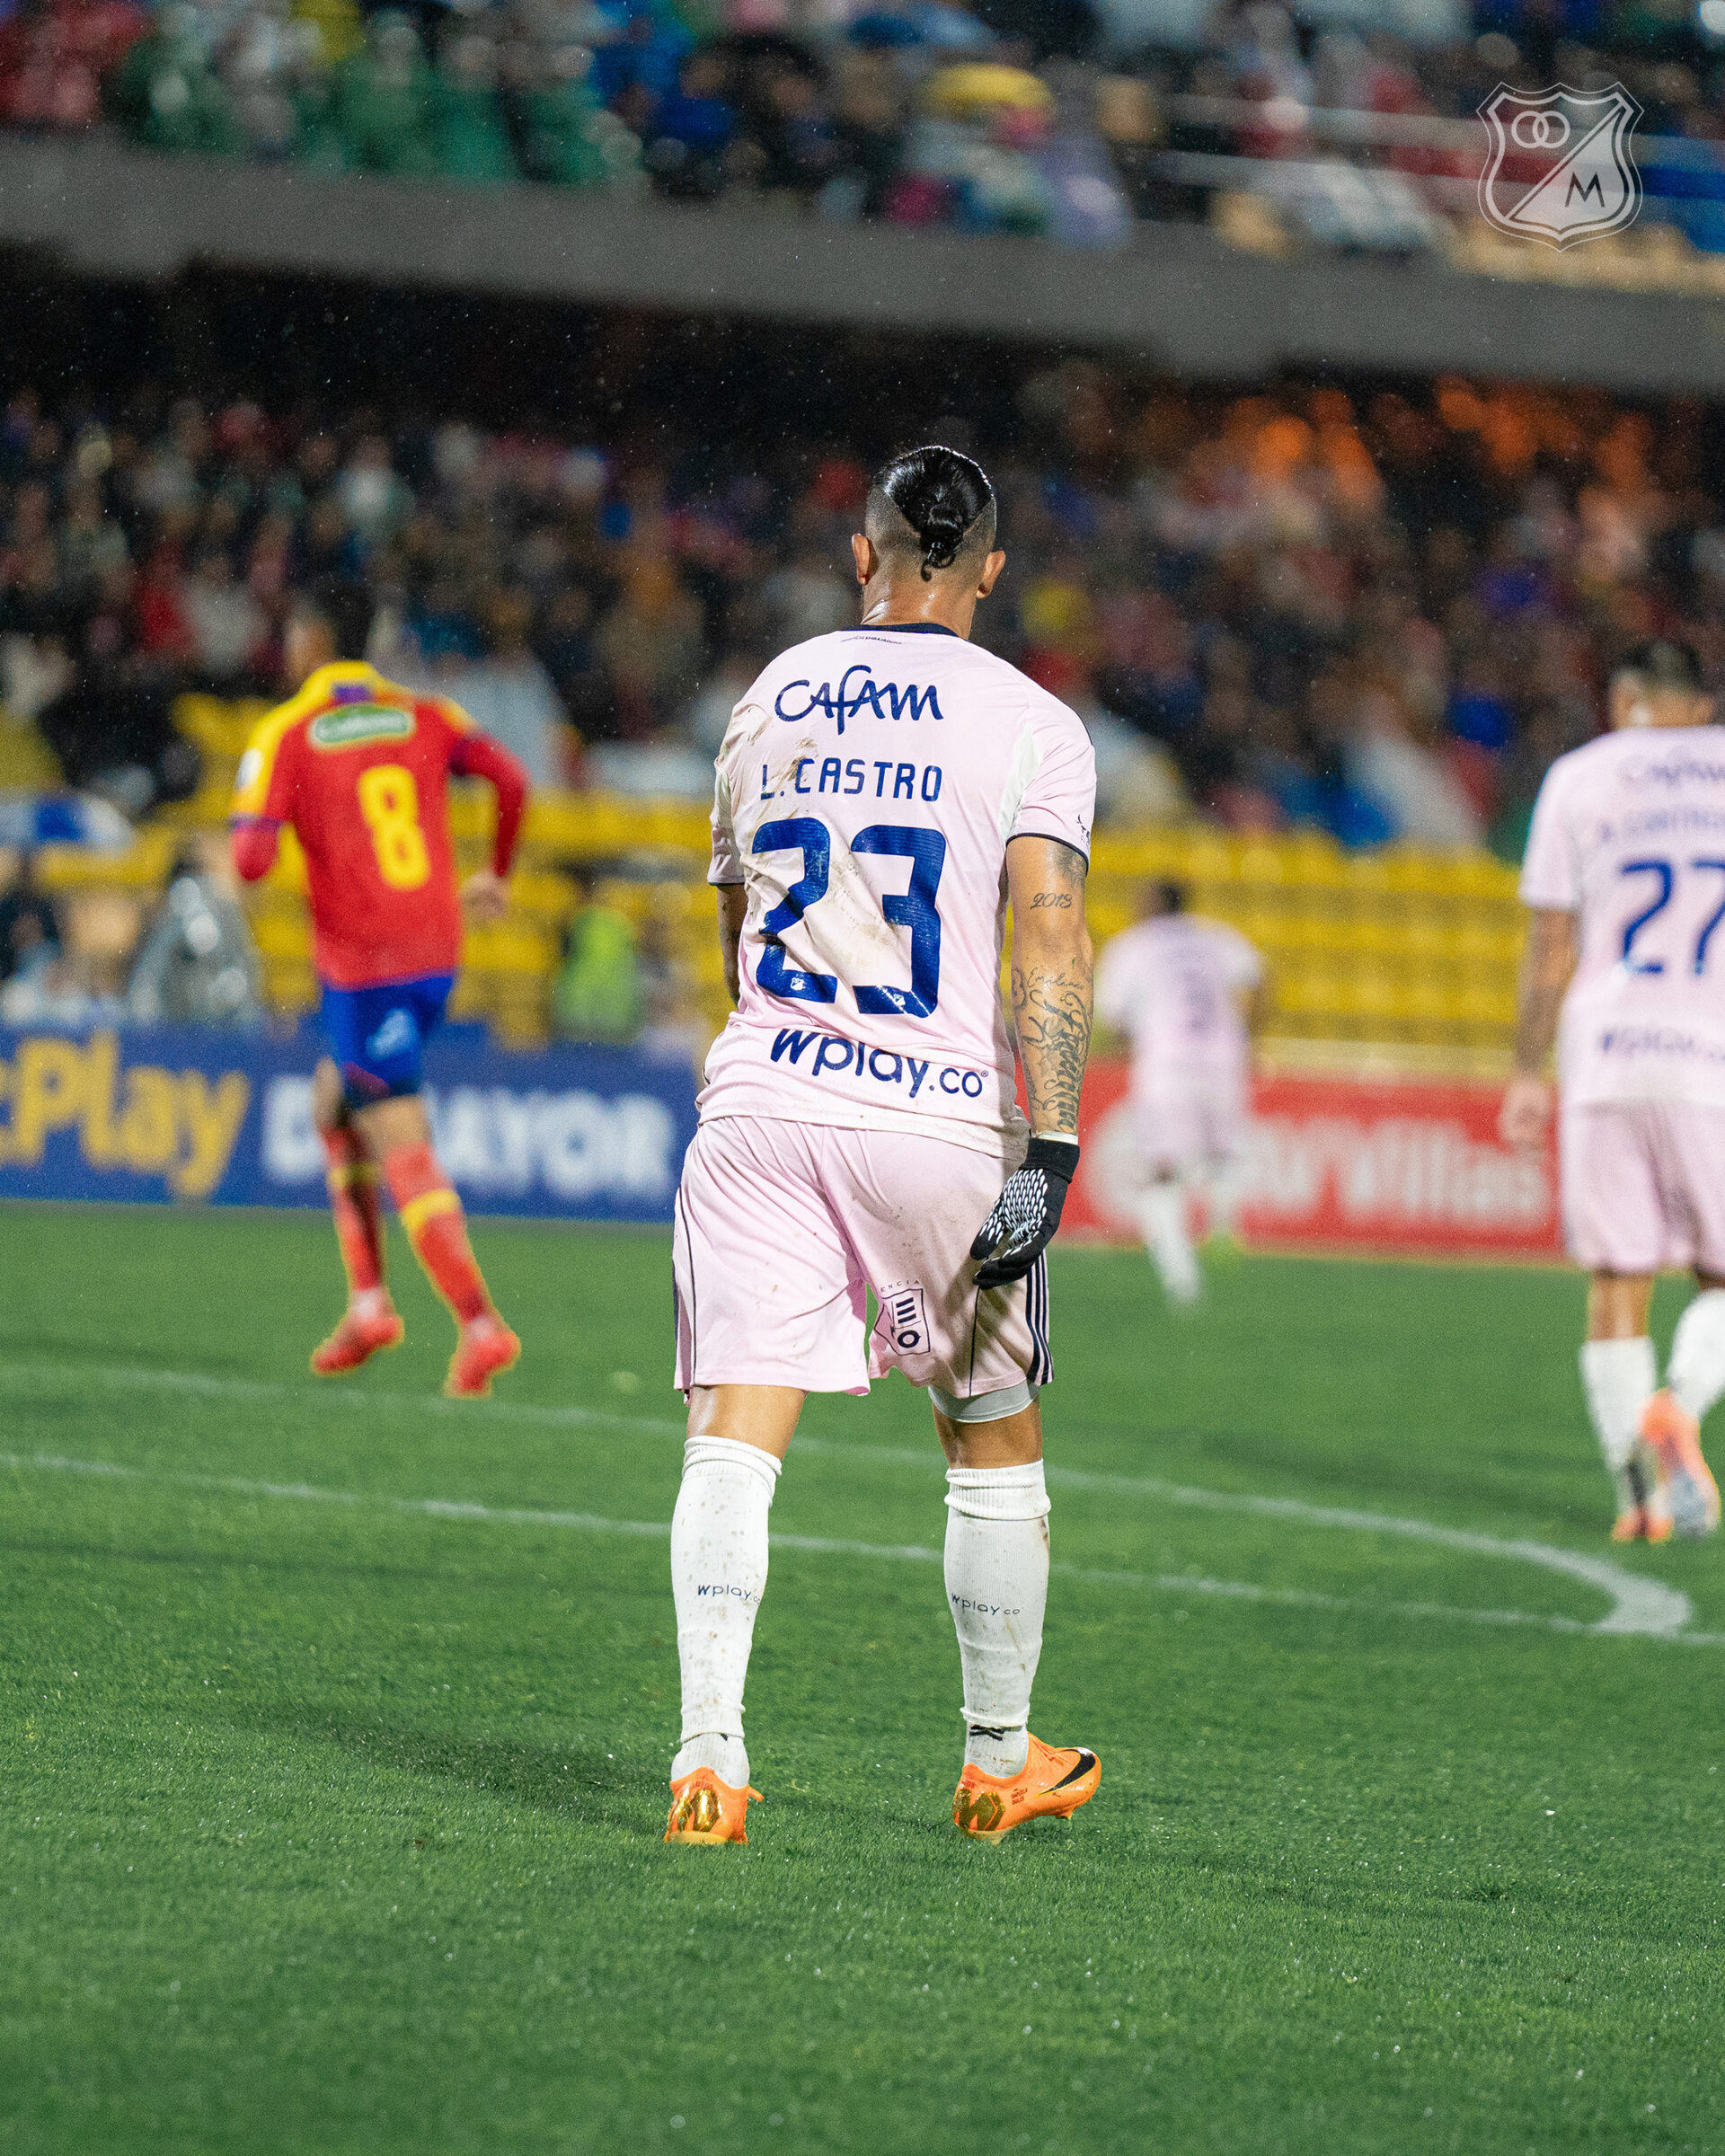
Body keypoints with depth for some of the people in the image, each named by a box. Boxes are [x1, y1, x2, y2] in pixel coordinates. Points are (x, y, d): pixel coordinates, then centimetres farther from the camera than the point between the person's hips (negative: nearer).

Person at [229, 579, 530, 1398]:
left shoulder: (284, 736, -6)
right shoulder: (423, 716, 6)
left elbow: (252, 858, -16)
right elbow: (509, 779, -7)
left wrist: (238, 848, 9)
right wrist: (496, 875, 8)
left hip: (361, 967, -6)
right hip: (436, 954, 6)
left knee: (405, 1152, -6)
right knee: (334, 1103, 23)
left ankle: (480, 1323, -16)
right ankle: (367, 1301, 17)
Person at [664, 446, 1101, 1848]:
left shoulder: (770, 703, 11)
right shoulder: (1031, 727, -1)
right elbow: (1050, 949, -12)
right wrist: (1050, 1154, -16)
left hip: (763, 1103, 2)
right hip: (942, 1118, -2)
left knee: (735, 1435, -4)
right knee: (995, 1444, 15)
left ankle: (710, 1753, -19)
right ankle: (1000, 1758, 24)